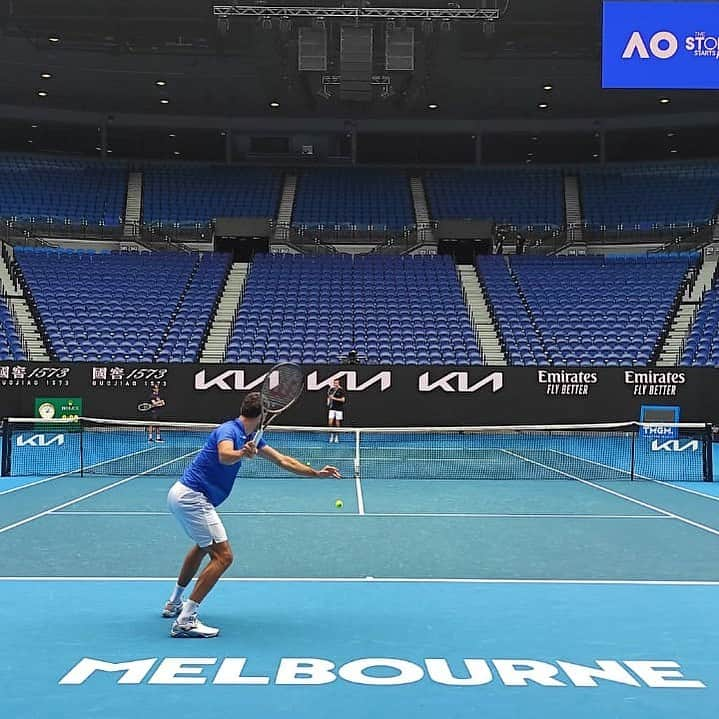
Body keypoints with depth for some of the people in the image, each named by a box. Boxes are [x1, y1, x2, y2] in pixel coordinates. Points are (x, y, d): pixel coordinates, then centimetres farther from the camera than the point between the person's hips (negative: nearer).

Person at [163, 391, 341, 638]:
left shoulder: (249, 437, 10)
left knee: (204, 546, 32)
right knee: (223, 556, -12)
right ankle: (185, 622, -13)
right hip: (191, 497, -11)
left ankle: (174, 603, 44)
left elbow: (283, 461, 16)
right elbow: (224, 455, -40)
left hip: (184, 495, 11)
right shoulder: (229, 430, -17)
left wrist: (317, 473, 17)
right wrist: (242, 454, -60)